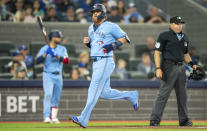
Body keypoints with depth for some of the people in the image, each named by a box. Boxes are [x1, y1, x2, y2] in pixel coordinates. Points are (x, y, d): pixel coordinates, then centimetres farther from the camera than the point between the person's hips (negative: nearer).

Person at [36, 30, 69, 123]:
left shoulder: (62, 49, 8)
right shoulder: (44, 49, -1)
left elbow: (66, 60, -7)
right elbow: (37, 61, -12)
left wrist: (57, 56, -21)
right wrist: (45, 54, -26)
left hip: (58, 76, 5)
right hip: (48, 75, -4)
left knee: (56, 98, 7)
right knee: (48, 94, -19)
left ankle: (53, 117, 14)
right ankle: (47, 117, -25)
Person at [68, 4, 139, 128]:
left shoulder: (110, 26, -5)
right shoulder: (91, 28, 18)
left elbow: (125, 38, -2)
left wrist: (114, 45, -17)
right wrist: (87, 42, 5)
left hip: (105, 61, -9)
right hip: (96, 63, 9)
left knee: (94, 89, -14)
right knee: (105, 93, 11)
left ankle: (83, 119, -19)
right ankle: (131, 96, 30)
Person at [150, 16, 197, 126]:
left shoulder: (184, 37, 17)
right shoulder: (164, 36, -3)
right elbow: (157, 52, -8)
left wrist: (192, 64, 9)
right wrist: (158, 68, -18)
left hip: (181, 67, 7)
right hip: (170, 67, -7)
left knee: (182, 95, 11)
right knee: (163, 94, -11)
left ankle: (183, 120, 20)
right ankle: (154, 120, -11)